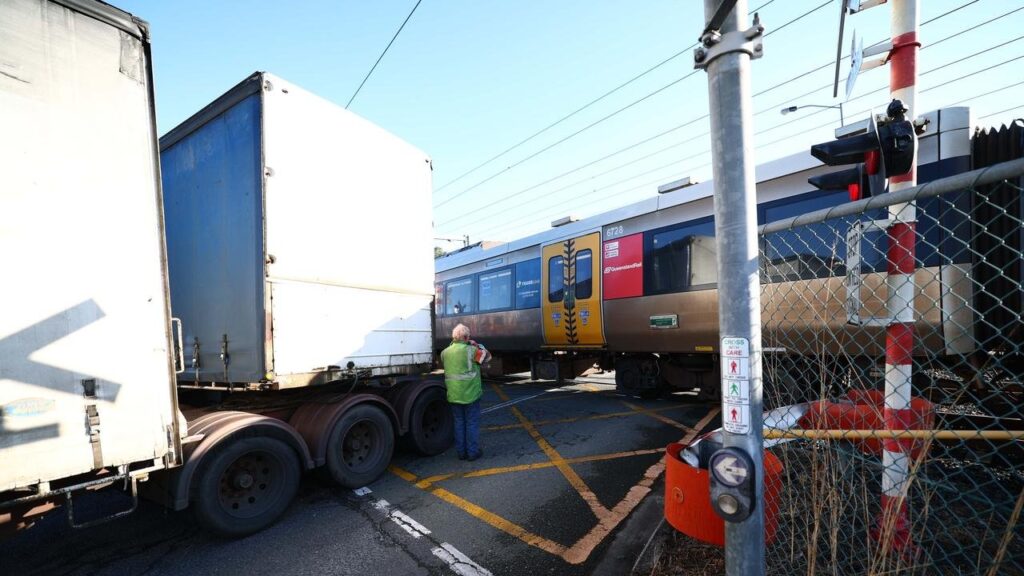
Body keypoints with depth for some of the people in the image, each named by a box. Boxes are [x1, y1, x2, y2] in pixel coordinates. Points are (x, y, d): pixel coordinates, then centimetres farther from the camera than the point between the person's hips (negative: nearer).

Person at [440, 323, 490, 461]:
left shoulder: (445, 352, 2)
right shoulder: (471, 350, -14)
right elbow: (487, 356, 0)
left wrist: (453, 343, 17)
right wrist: (477, 345, 12)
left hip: (453, 395, 5)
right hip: (470, 393, -5)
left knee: (459, 423, 16)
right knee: (472, 423, 8)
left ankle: (461, 452, 24)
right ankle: (473, 452, 16)